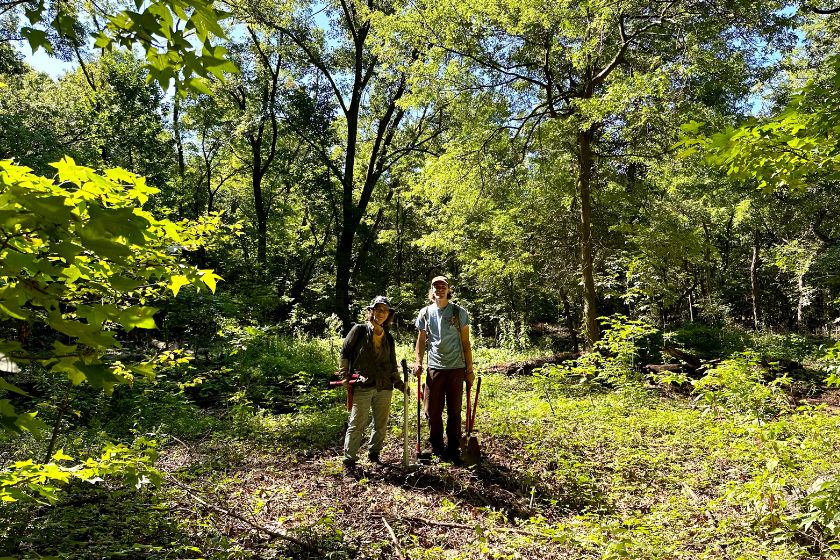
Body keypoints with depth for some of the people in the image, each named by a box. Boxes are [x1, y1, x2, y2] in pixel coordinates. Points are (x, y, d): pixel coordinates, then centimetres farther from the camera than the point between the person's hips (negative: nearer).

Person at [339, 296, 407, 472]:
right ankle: (349, 460, 9)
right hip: (361, 386, -5)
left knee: (381, 424, 12)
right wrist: (344, 376, -4)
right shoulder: (359, 330, -1)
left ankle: (374, 453, 31)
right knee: (357, 424, -3)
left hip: (384, 387, 5)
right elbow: (344, 353, 1)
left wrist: (398, 382, 12)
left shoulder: (388, 337, 12)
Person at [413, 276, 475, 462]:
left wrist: (469, 369, 2)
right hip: (434, 368, 1)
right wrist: (418, 362, -3)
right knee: (432, 411, 4)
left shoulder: (459, 312, 2)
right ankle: (436, 447, 21)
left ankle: (453, 449, 18)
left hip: (456, 368, -1)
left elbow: (465, 342, 4)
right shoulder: (425, 313, 6)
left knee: (454, 411, 6)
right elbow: (421, 340, 11)